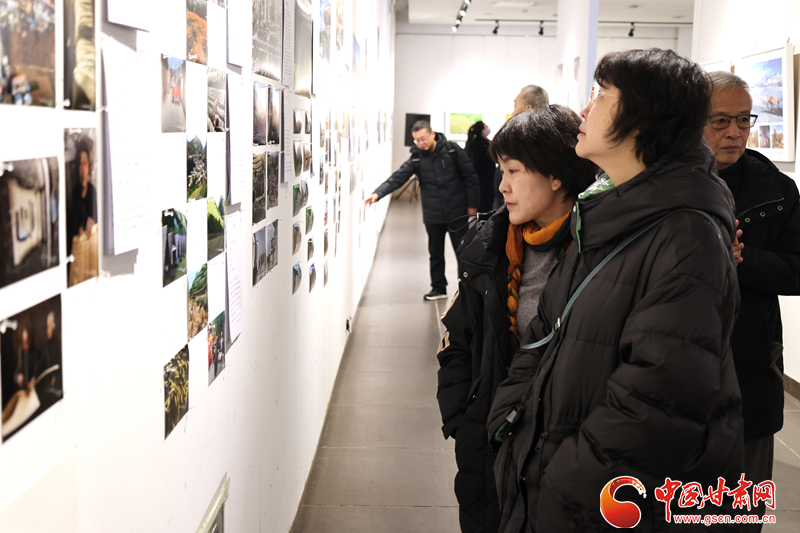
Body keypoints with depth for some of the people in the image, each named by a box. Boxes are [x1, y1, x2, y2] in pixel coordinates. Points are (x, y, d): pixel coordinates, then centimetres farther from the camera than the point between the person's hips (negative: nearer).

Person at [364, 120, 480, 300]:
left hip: (457, 213, -3)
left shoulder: (452, 150, -7)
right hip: (433, 216, 3)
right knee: (435, 253, 12)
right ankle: (438, 288, 25)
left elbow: (470, 177, -3)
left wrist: (472, 204, -5)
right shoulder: (416, 158, 0)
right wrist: (378, 193, -24)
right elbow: (398, 177, -9)